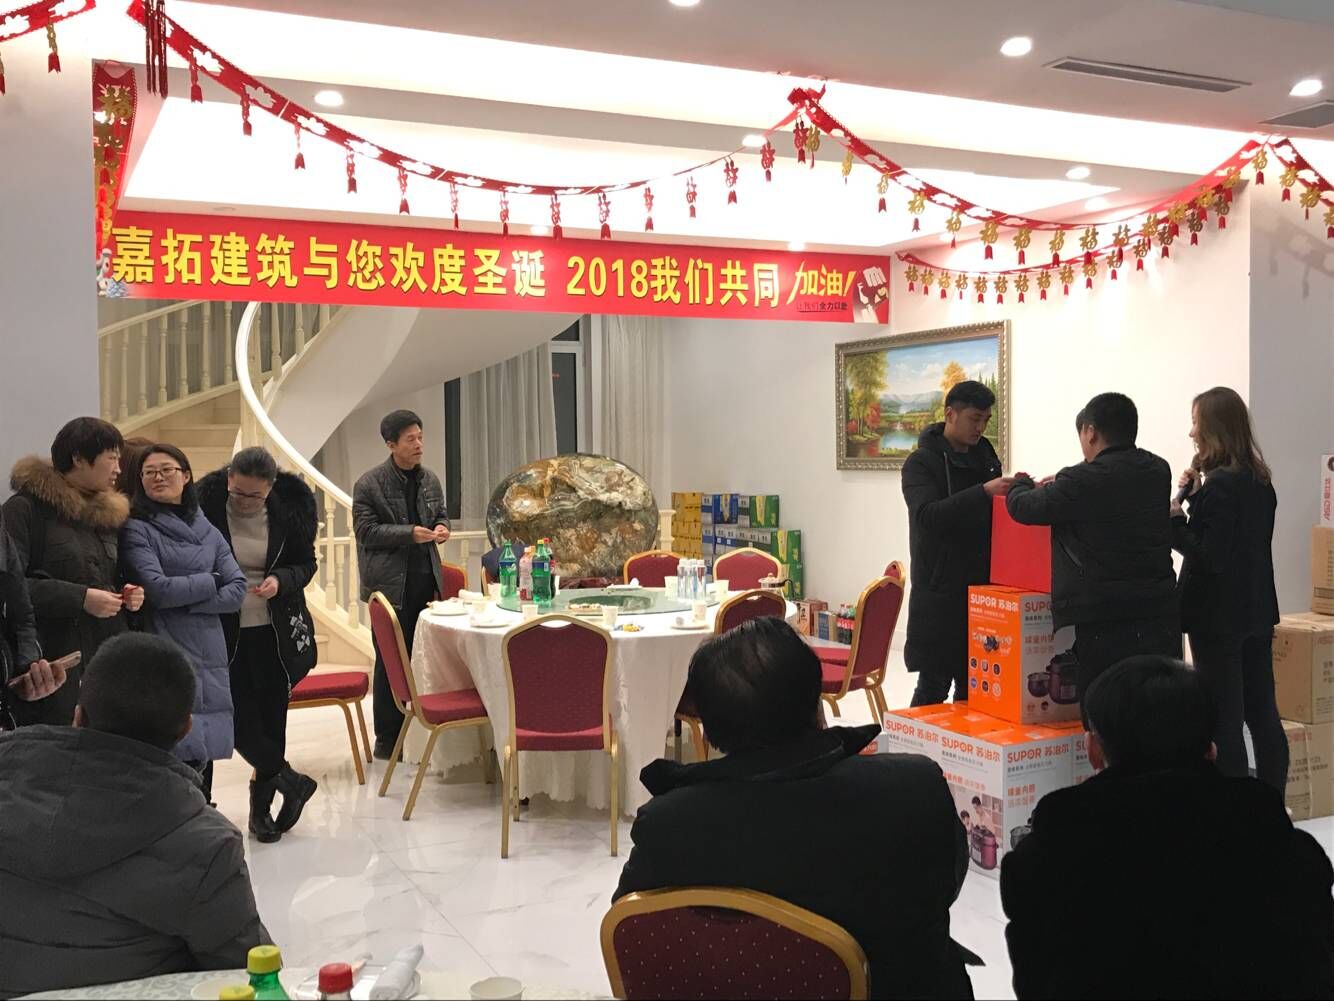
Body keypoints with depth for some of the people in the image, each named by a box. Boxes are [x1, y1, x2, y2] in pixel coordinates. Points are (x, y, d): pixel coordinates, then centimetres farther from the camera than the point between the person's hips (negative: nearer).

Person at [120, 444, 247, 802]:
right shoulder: (137, 529, -1)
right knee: (186, 756, -12)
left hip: (210, 657, 5)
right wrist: (211, 581, 0)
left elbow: (237, 591, 4)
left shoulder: (208, 531, 13)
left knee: (205, 752, 7)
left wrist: (185, 602, -8)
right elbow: (158, 590, -13)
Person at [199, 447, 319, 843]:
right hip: (226, 632, -1)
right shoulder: (208, 505, -12)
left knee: (271, 717, 9)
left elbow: (306, 564, 4)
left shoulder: (291, 507, -7)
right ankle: (292, 782, 16)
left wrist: (281, 580, -16)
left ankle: (262, 803, 25)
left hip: (276, 632, 1)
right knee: (240, 721, -5)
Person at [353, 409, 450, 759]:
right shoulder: (369, 484, -6)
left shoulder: (430, 480, 10)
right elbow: (365, 531, -10)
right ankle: (387, 739, 9)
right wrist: (410, 533, -19)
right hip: (391, 583, -5)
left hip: (426, 578, 5)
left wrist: (441, 528, -1)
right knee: (391, 661, 0)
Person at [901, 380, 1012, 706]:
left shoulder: (986, 457, 13)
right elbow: (927, 514, -23)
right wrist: (983, 492, -31)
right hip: (939, 596, -6)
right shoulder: (922, 462, -6)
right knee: (934, 686, -2)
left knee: (973, 685, 10)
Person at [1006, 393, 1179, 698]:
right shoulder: (1158, 472, 7)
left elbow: (1023, 507, -1)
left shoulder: (1083, 481, -13)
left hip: (1107, 623, -6)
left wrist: (1022, 484, 21)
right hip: (1161, 616, 6)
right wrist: (1060, 485, 31)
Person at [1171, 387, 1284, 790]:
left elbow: (1210, 557, -21)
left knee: (1224, 720, -3)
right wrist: (1196, 496, 6)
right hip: (1257, 611, 9)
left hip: (1218, 617, -9)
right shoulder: (1259, 480, 9)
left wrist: (1174, 522, -12)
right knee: (1263, 714, 14)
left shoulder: (1218, 484, -17)